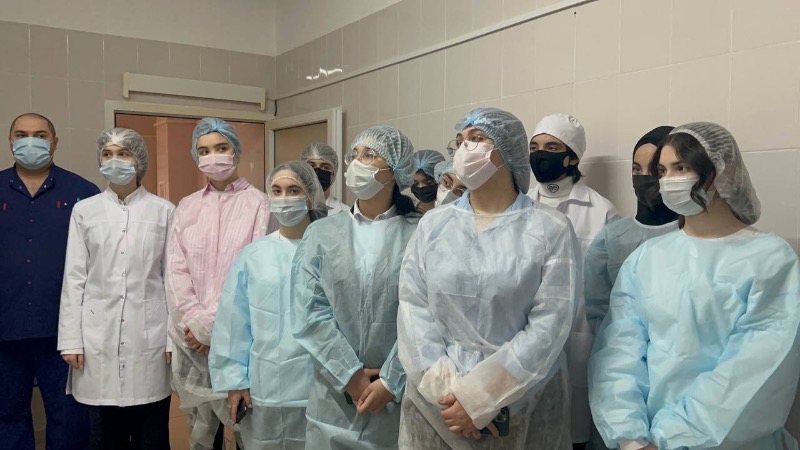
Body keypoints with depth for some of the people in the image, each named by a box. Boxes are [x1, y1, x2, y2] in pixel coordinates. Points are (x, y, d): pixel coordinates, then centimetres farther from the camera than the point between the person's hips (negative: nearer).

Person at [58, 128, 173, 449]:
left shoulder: (164, 211, 2)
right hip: (99, 335, 1)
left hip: (149, 334, -1)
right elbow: (74, 278, 5)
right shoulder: (84, 210, 6)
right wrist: (71, 338, 1)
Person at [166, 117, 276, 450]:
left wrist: (213, 326, -11)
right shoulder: (186, 207, 11)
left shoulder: (259, 204, -3)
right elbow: (175, 271, 6)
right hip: (194, 338, 4)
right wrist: (195, 322, -8)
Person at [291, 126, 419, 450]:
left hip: (401, 396, -2)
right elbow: (308, 314, -4)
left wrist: (390, 382, -14)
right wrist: (351, 376, -11)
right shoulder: (321, 234, 4)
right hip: (334, 396, 2)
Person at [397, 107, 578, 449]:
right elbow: (412, 309, -3)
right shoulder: (432, 225, 4)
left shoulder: (551, 229, -5)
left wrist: (478, 397, -16)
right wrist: (449, 389, -14)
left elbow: (550, 324, -12)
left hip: (523, 405, -2)